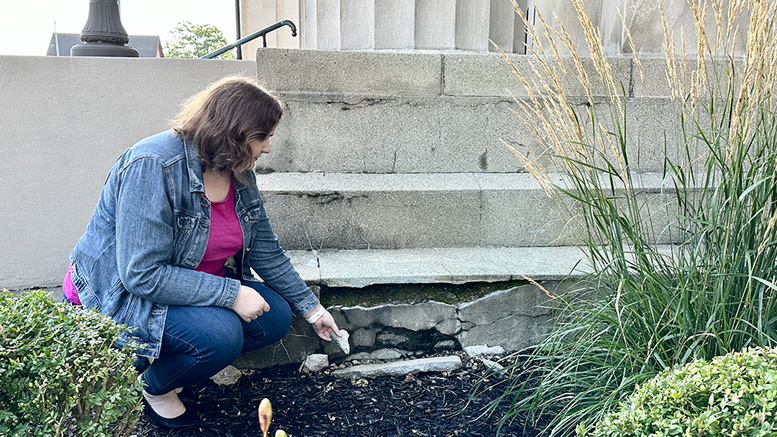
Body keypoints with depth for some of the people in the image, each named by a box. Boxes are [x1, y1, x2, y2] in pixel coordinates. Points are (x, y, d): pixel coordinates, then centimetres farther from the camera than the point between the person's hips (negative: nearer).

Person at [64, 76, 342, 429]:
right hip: (120, 294, -8)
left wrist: (311, 308, 8)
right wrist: (230, 294, -30)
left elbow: (266, 252, 6)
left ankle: (170, 363, 7)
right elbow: (142, 274, -31)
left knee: (274, 317, -7)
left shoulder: (240, 174, -3)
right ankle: (153, 387, 1)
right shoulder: (154, 165, -28)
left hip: (198, 286, 8)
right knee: (218, 332, -31)